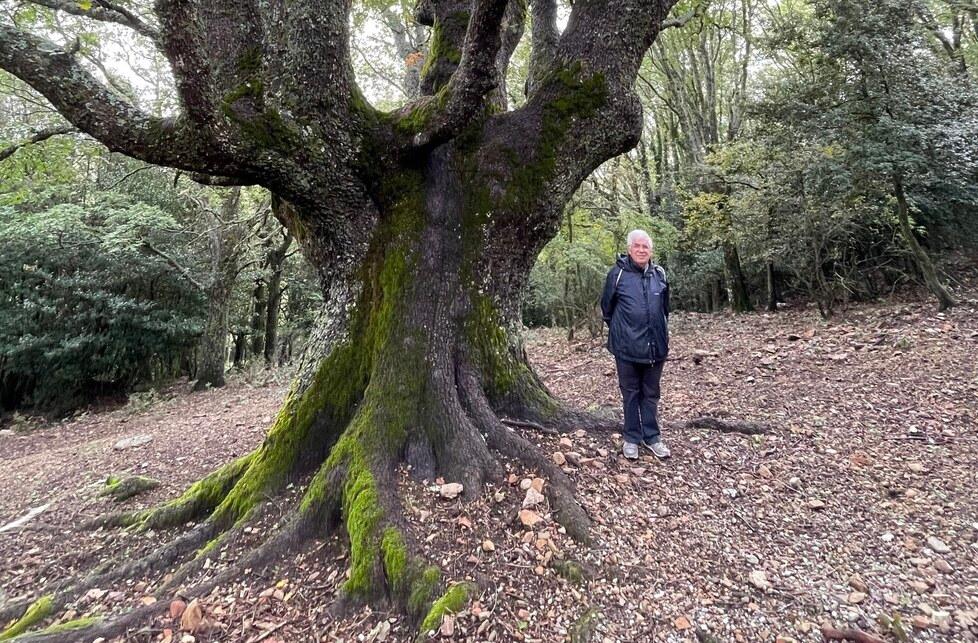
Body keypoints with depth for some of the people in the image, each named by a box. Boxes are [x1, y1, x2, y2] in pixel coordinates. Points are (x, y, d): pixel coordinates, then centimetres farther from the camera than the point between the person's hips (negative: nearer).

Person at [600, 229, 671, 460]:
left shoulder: (659, 274, 3)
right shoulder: (618, 273, -8)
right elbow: (607, 307, 3)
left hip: (655, 346, 3)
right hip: (627, 347, -3)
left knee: (651, 394, 15)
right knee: (631, 394, 10)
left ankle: (652, 437, 28)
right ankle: (632, 438, 24)